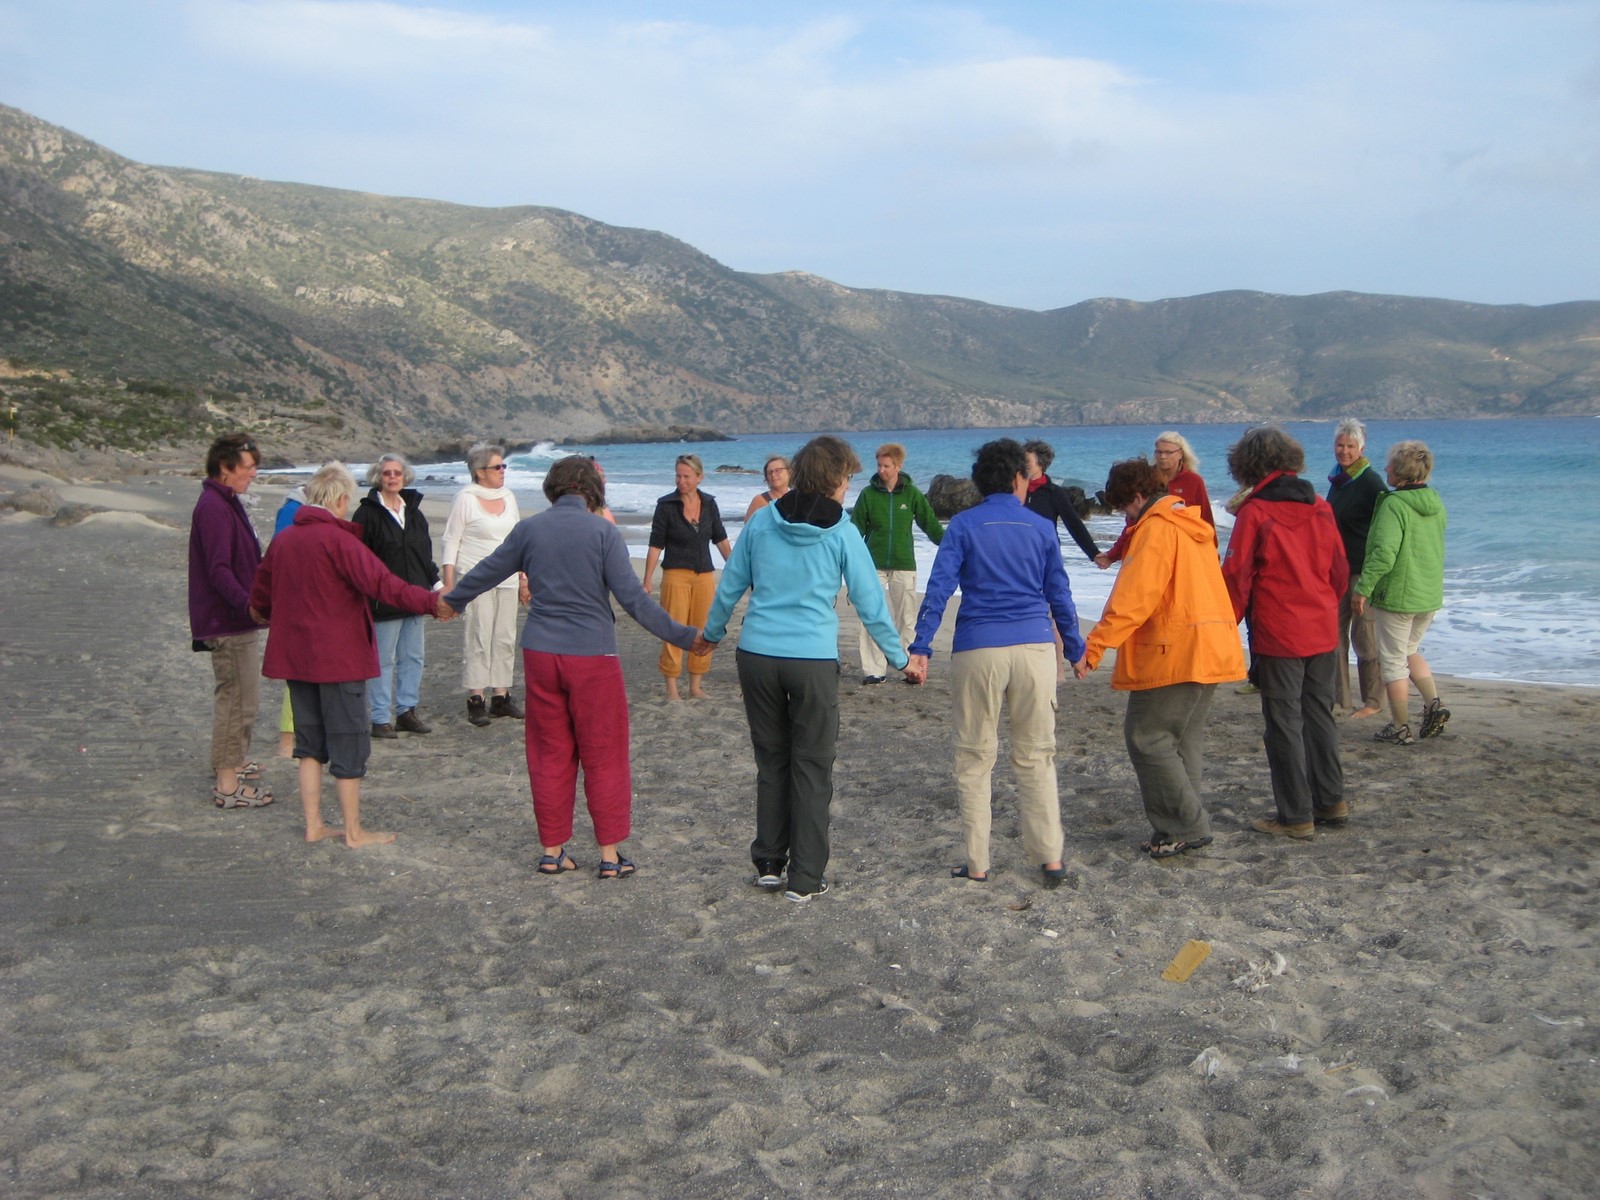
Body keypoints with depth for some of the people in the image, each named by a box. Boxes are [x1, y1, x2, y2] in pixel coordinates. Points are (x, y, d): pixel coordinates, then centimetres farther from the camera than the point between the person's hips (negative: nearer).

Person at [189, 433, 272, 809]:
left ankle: (232, 763, 38)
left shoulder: (227, 503, 14)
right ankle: (228, 784, -2)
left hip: (234, 620, 11)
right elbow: (219, 570, -27)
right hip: (228, 623, -11)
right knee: (239, 700, -7)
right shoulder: (214, 507, -19)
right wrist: (248, 604, -35)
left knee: (234, 697, 23)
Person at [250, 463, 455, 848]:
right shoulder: (338, 539, -16)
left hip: (295, 656, 7)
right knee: (348, 743, 3)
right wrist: (431, 603, -28)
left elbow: (261, 590, 21)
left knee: (309, 742, 17)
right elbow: (380, 582, -27)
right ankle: (353, 832, 9)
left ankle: (313, 825, 21)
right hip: (339, 657, -7)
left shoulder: (283, 540, 7)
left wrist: (261, 612, 43)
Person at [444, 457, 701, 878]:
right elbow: (633, 598, -12)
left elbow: (486, 573, 15)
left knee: (549, 755, 13)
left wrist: (450, 601, 33)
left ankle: (552, 851, 19)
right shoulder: (602, 531, -8)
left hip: (540, 654, 4)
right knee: (604, 757, 7)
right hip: (592, 656, -3)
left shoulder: (529, 529, 3)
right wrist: (682, 636, -8)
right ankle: (610, 854, 10)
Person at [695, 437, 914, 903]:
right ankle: (805, 878, 9)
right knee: (812, 769, 6)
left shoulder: (762, 520, 4)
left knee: (770, 762, 16)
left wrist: (712, 632, 28)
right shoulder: (841, 533, -4)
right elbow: (870, 604, -1)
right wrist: (899, 656, 12)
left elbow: (730, 586, 11)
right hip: (813, 661, -3)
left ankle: (768, 864, 22)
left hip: (757, 656, 3)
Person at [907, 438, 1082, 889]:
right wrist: (1076, 649, 22)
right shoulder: (1041, 527, 8)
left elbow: (939, 588, -6)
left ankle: (977, 864, 9)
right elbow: (1059, 595, 12)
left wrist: (920, 648, -7)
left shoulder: (964, 525, 3)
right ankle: (1051, 859, 8)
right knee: (1036, 757, 10)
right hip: (1034, 648, 2)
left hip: (978, 649, -1)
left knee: (974, 759, 7)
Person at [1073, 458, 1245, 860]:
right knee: (1185, 740, 15)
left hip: (1174, 656, -10)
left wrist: (1093, 647, -21)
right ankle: (1182, 829, 18)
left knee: (1147, 739, -3)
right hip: (1211, 651, 10)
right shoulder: (1194, 526, 19)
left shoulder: (1156, 529, -11)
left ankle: (1187, 826, -3)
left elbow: (1132, 597, -20)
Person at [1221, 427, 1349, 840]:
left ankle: (1296, 817, 6)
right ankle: (1331, 801, 26)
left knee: (1284, 722, 2)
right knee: (1319, 714, 17)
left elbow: (1236, 575, -11)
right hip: (1323, 633, 6)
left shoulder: (1256, 512, -12)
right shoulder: (1320, 507, 4)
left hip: (1279, 635, -6)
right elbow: (1340, 571, 11)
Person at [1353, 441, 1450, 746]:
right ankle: (1434, 704, 9)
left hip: (1397, 595, -7)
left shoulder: (1394, 504, -19)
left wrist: (1363, 588, -20)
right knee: (1410, 651, 25)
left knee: (1393, 661, 5)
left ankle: (1400, 728, 10)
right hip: (1431, 595, 8)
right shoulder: (1435, 503, 6)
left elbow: (1383, 554, -26)